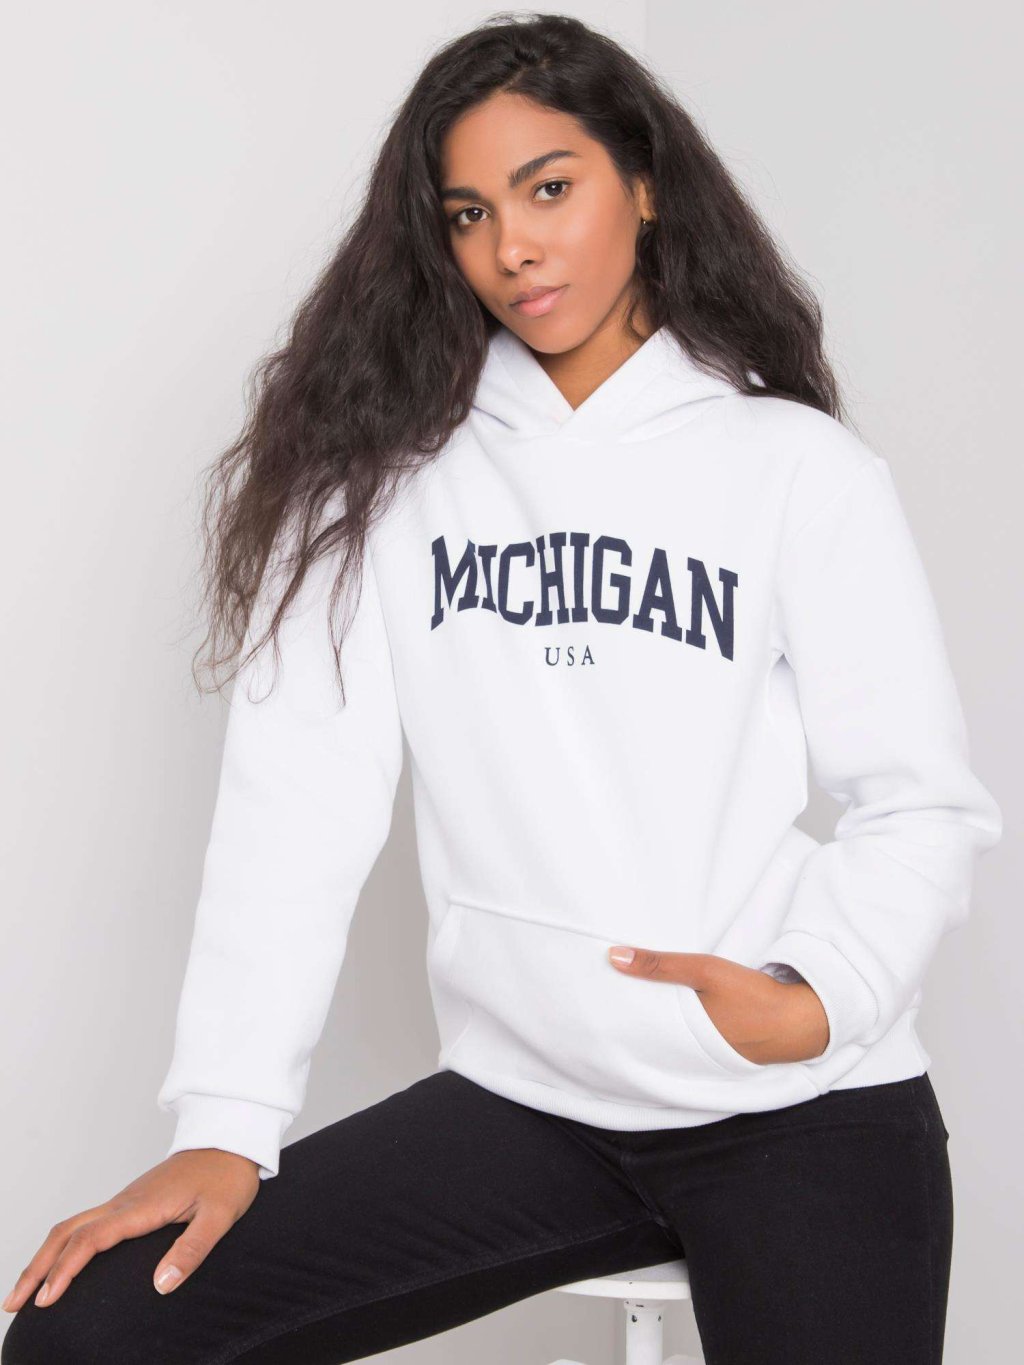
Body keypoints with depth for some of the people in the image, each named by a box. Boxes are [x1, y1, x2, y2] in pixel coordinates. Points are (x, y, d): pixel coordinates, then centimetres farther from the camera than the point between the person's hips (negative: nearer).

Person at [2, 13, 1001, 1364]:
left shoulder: (803, 470, -1)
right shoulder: (384, 472, 3)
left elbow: (922, 805, 0)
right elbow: (300, 790, -5)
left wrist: (824, 995, -19)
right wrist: (226, 1125, -12)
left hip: (804, 1114, -1)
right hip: (520, 1100, 2)